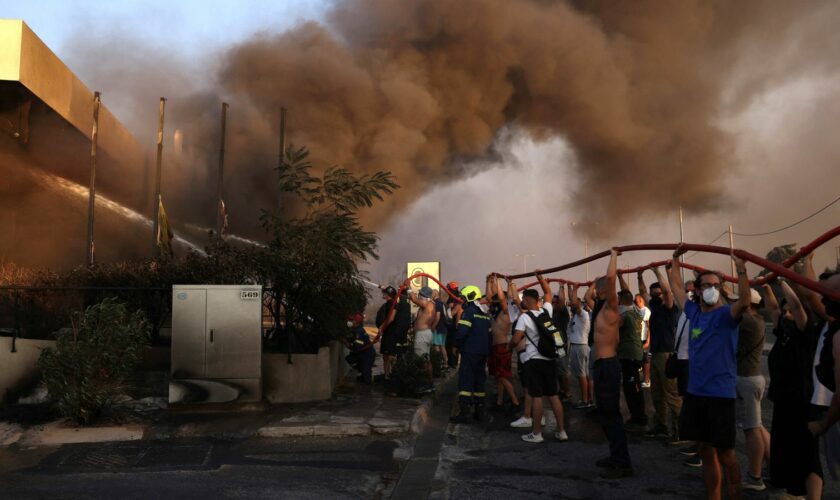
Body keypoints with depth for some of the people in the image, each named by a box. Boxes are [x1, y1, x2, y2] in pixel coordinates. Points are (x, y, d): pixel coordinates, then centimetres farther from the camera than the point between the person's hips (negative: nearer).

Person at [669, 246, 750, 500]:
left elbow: (744, 302, -31)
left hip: (720, 394, -6)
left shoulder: (726, 314, -8)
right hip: (695, 392, 6)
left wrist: (741, 269, -40)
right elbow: (676, 286, 22)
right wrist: (676, 259, 19)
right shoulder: (694, 312, 8)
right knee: (705, 452, 13)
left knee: (724, 453, 2)